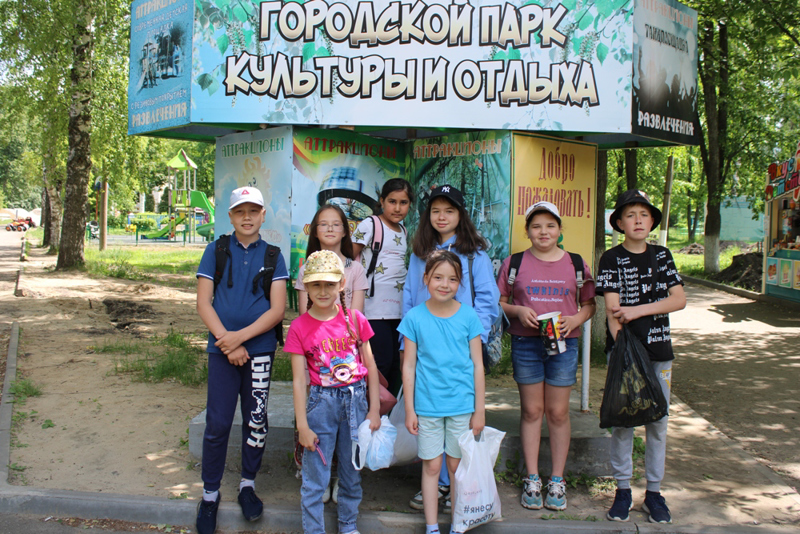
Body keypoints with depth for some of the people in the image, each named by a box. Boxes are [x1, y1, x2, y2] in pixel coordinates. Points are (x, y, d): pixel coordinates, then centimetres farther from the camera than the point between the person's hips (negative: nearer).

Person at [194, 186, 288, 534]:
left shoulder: (272, 256, 4)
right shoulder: (216, 251, 4)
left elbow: (277, 309, -2)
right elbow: (203, 302, 0)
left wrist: (240, 336, -13)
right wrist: (227, 342, -11)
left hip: (260, 350, 1)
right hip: (221, 349, -1)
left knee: (256, 421, 9)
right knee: (217, 423, 0)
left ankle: (248, 484, 27)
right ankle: (210, 493, 15)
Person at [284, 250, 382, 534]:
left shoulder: (355, 319, -1)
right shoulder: (300, 327, -6)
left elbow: (370, 366, 4)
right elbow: (298, 380, -6)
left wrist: (374, 409, 2)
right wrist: (303, 425, -8)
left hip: (356, 401, 2)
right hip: (321, 403, -2)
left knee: (352, 472, 15)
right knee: (315, 478, 3)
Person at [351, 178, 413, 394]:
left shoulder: (403, 231, 16)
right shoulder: (369, 225, -3)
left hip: (399, 308, 6)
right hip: (375, 308, -6)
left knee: (397, 362, 6)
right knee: (382, 361, -10)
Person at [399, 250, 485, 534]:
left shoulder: (468, 316, -2)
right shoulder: (414, 317, -4)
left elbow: (478, 365, 1)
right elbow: (409, 366, 0)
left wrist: (479, 410, 1)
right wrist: (409, 410, -1)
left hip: (462, 404, 1)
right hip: (427, 405, 0)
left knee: (457, 466, 11)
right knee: (432, 466, 8)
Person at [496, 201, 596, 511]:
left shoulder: (576, 264, 6)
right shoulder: (514, 263, 4)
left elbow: (590, 305, 10)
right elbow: (499, 302, 7)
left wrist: (575, 319, -10)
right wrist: (518, 311, -12)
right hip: (525, 344, 0)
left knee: (558, 412, 5)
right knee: (531, 410, 6)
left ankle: (557, 480, 17)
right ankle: (532, 480, 17)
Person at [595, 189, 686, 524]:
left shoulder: (662, 256, 8)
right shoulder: (612, 259, -1)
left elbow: (679, 299, -1)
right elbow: (612, 309, -9)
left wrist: (638, 310, -13)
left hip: (658, 350, 3)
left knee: (658, 423, 7)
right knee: (622, 421, 3)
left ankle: (654, 492, 19)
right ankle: (623, 490, 16)